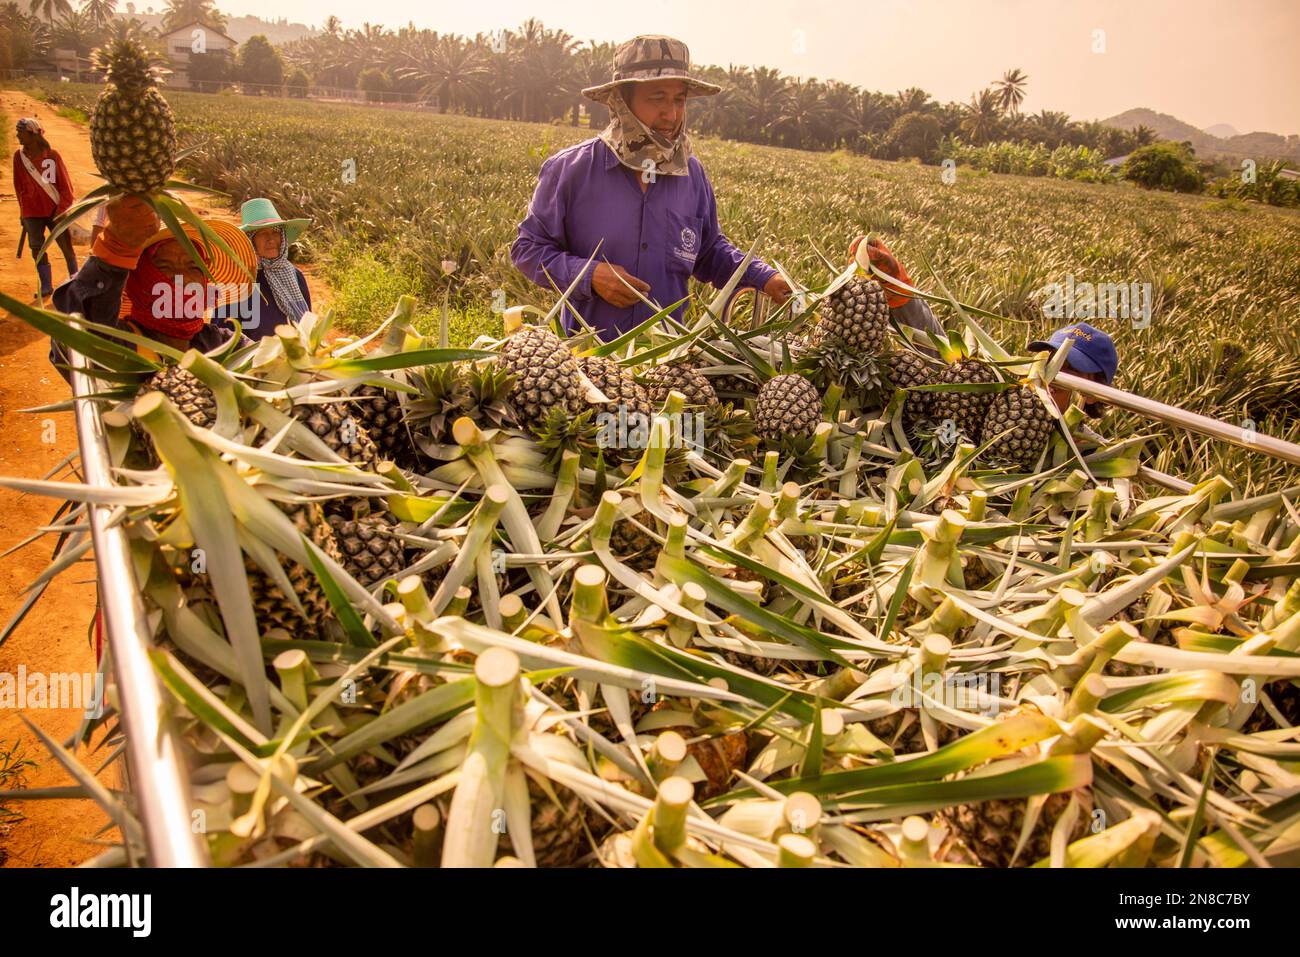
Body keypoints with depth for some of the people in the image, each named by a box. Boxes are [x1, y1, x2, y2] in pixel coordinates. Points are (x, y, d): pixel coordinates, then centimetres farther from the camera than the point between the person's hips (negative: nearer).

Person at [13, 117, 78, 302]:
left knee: (66, 247, 4)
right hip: (32, 212, 3)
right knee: (37, 248, 4)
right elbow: (19, 185, 7)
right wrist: (23, 211, 10)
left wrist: (61, 209, -8)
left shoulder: (52, 155, -10)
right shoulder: (18, 156, -1)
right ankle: (46, 287, 14)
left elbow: (65, 184, -6)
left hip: (55, 210, -3)